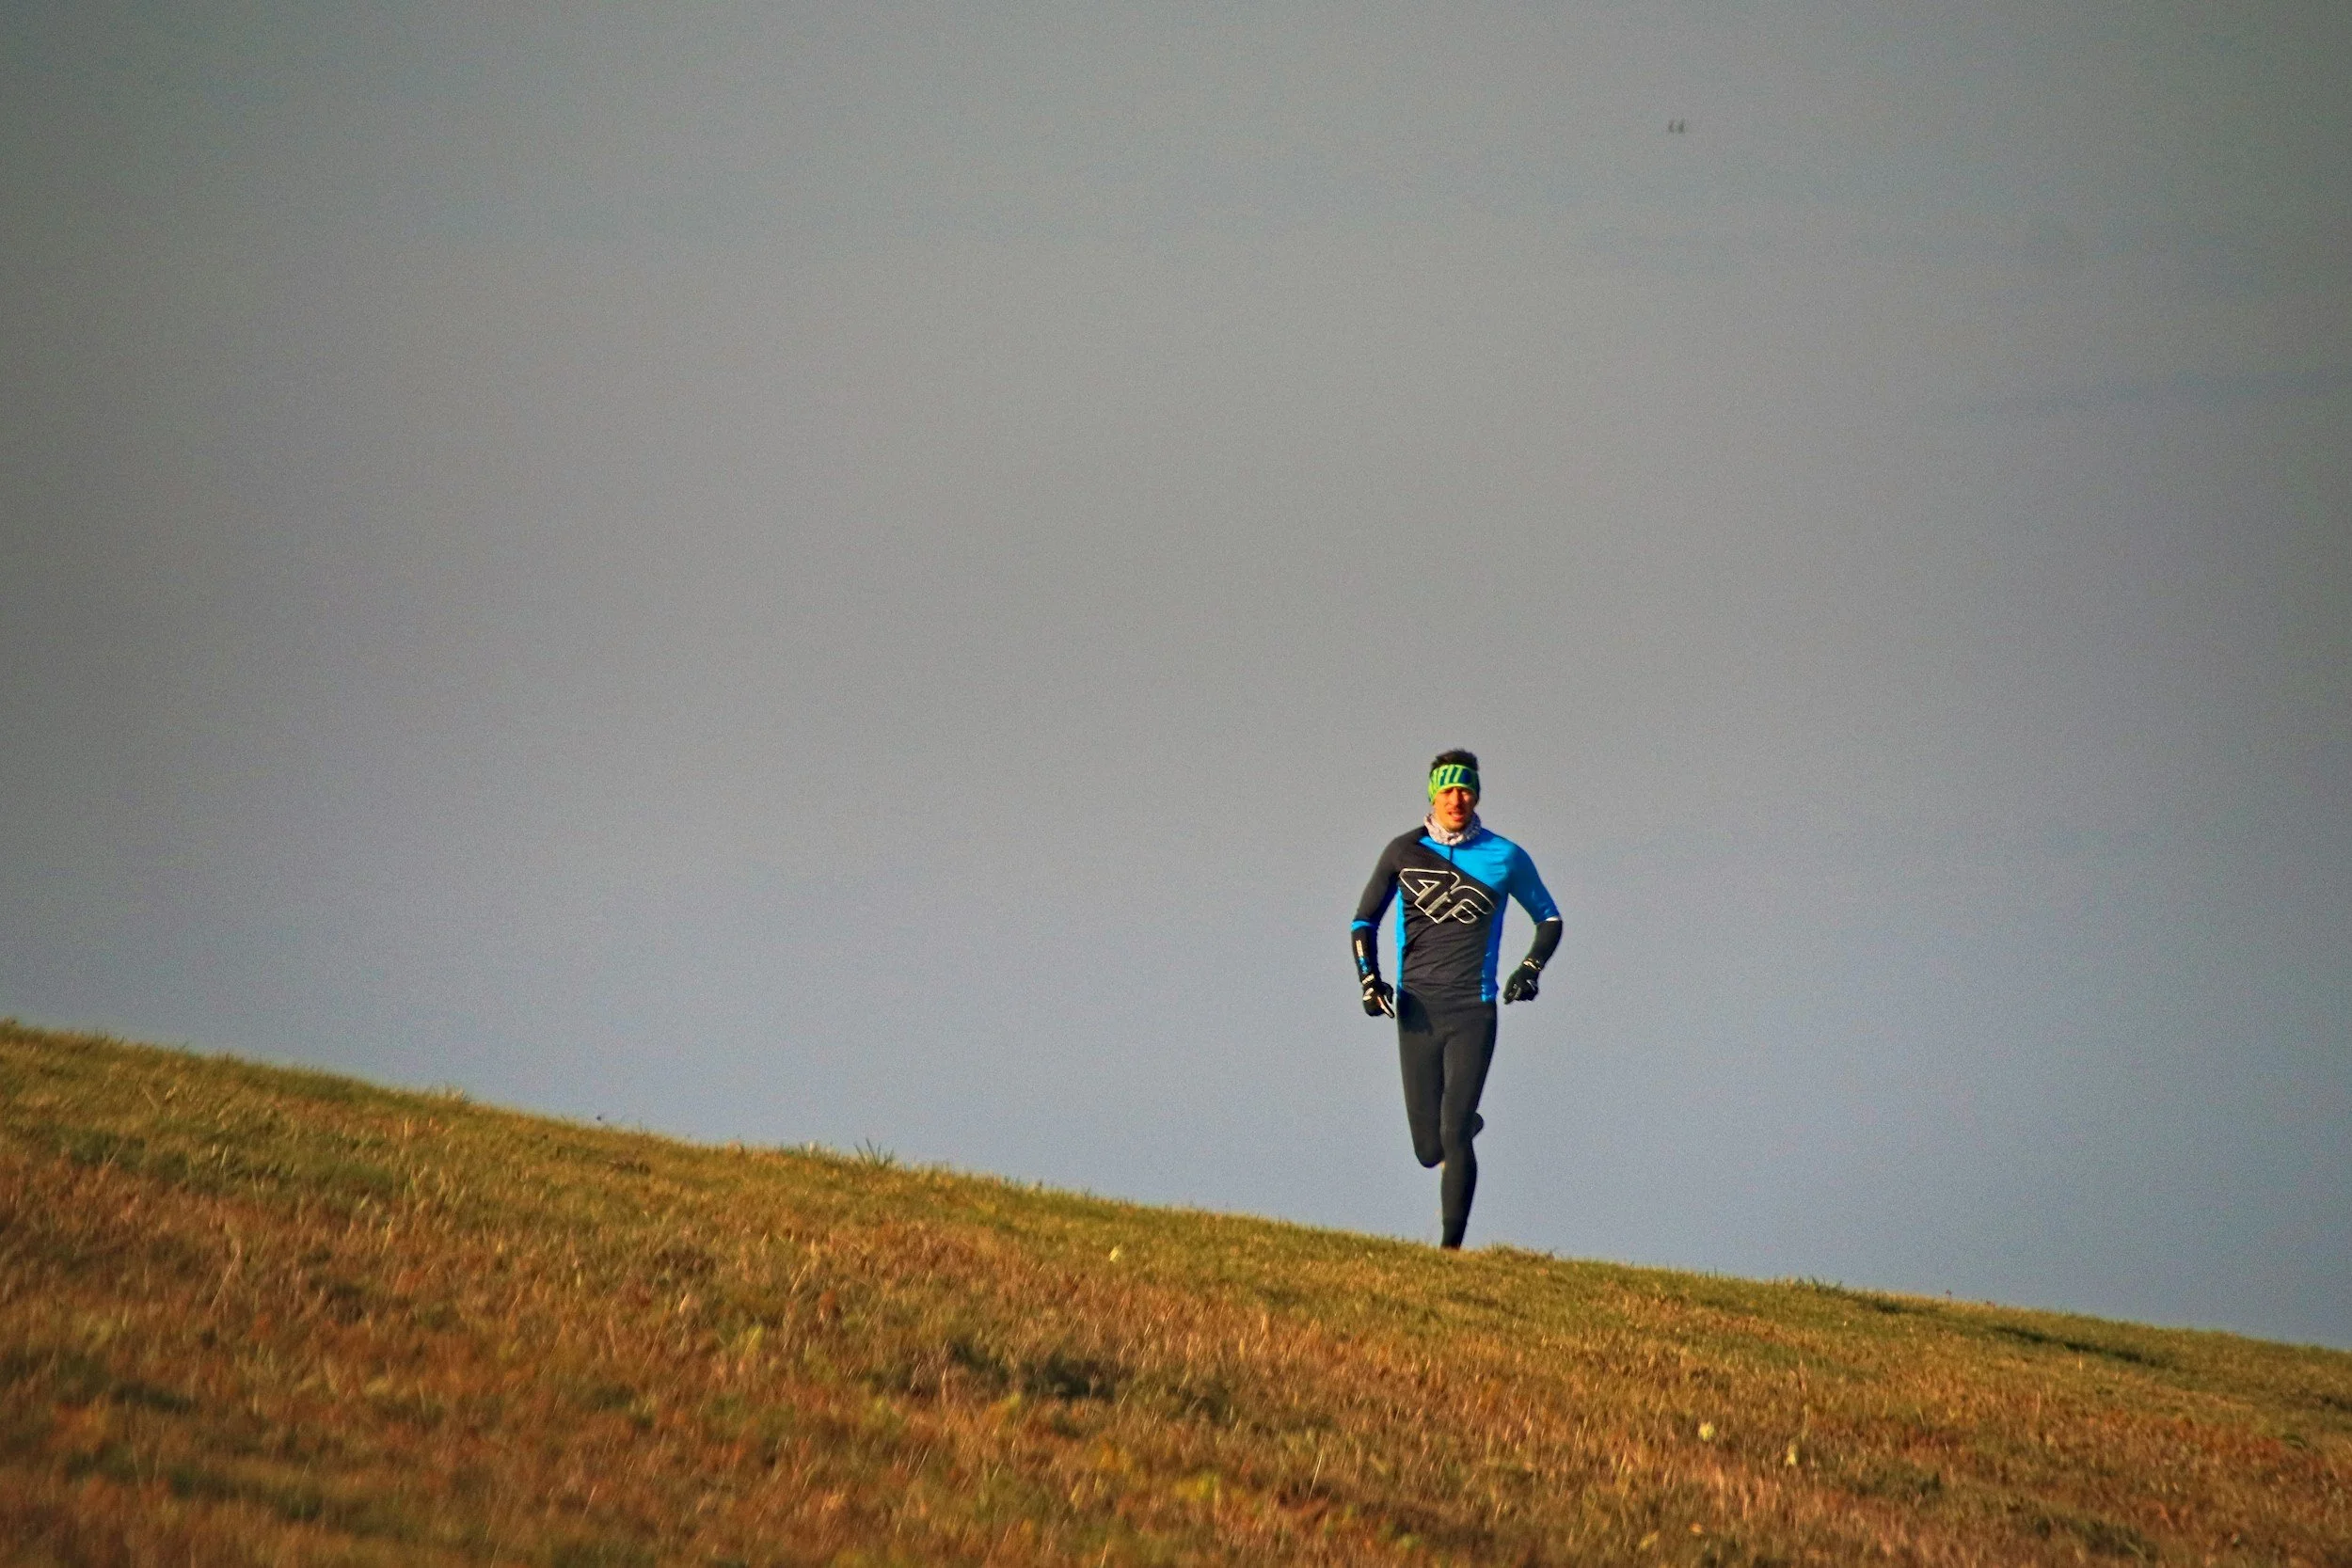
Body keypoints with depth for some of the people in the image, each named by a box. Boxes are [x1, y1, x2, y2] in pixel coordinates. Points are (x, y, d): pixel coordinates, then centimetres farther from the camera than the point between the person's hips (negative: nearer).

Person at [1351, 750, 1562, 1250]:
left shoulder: (1505, 857, 3)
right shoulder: (1403, 852, 5)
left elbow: (1549, 919, 17)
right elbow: (1365, 919, 15)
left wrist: (1531, 967, 0)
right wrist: (1369, 977, -2)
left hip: (1473, 1014, -2)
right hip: (1416, 1013, 2)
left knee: (1454, 1138, -14)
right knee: (1429, 1150, 2)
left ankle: (1452, 1248, -8)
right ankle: (1467, 1125, 37)